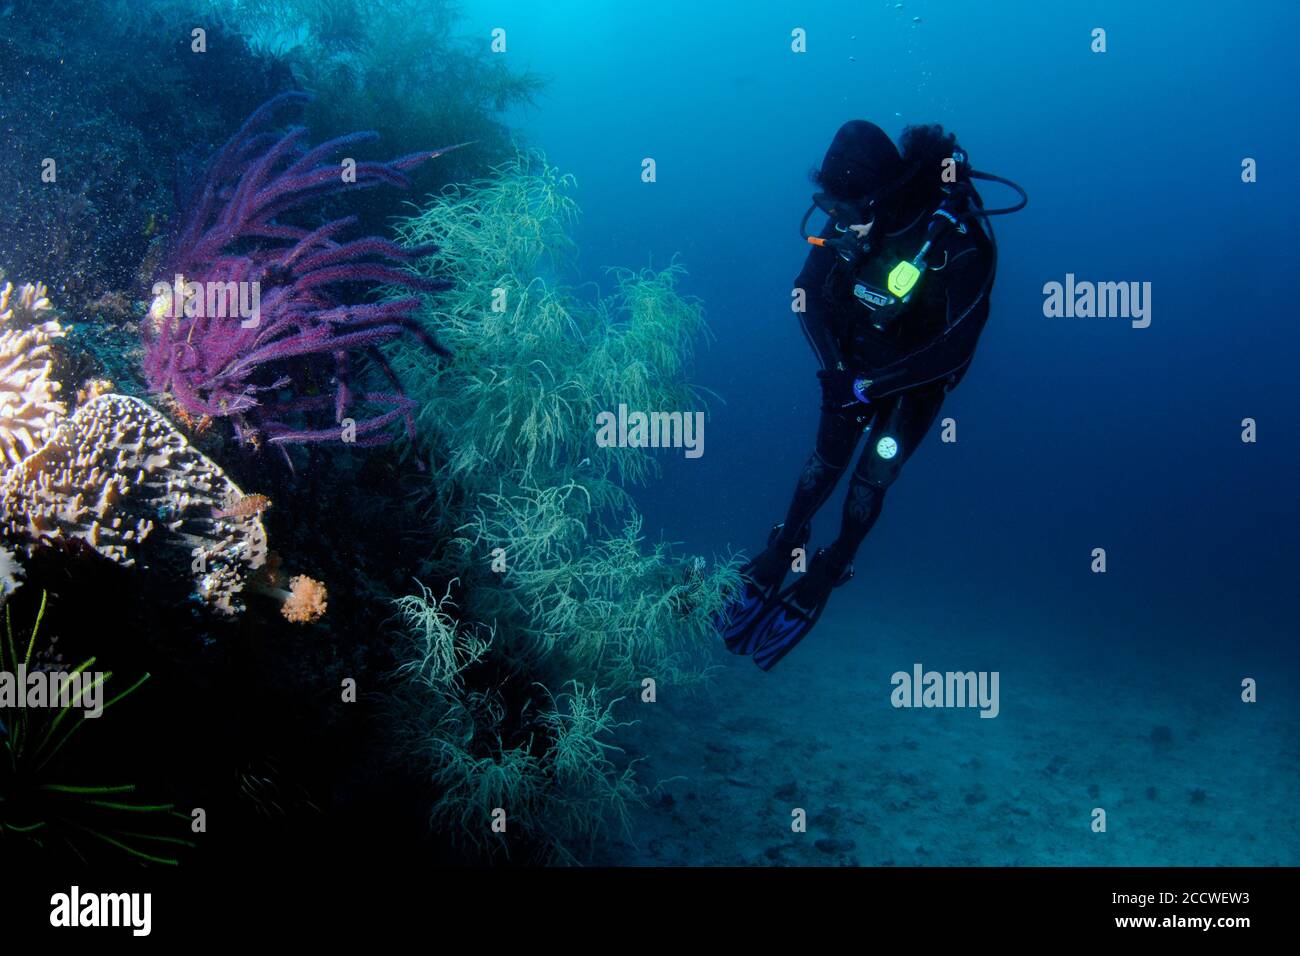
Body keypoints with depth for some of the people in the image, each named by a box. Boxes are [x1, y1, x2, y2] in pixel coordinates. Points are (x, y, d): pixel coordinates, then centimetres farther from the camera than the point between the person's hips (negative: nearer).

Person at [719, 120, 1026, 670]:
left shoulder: (960, 244, -35)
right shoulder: (851, 220, -21)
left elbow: (955, 350, -32)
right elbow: (807, 292, -7)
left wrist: (867, 387, -31)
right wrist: (832, 368, -18)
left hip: (918, 375, -3)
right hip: (857, 359, 4)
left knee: (872, 478, -2)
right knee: (825, 461, 4)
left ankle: (818, 586, 14)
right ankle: (776, 563, 20)